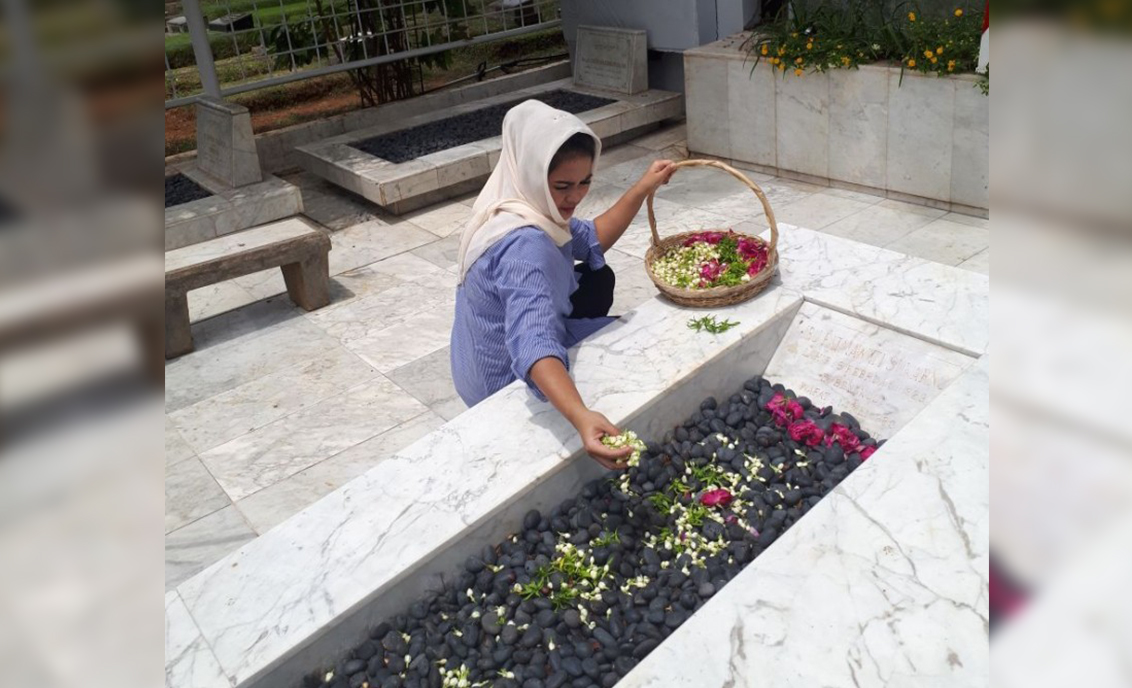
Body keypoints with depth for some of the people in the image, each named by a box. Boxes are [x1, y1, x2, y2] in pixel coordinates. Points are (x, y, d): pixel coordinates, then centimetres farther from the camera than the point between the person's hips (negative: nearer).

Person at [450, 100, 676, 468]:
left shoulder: (518, 205, -7)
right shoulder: (524, 246, -37)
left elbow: (591, 241, 7)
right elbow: (534, 343, -51)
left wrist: (643, 188, 0)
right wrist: (580, 417, -66)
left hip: (492, 358, 8)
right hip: (509, 384, -8)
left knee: (599, 279, 18)